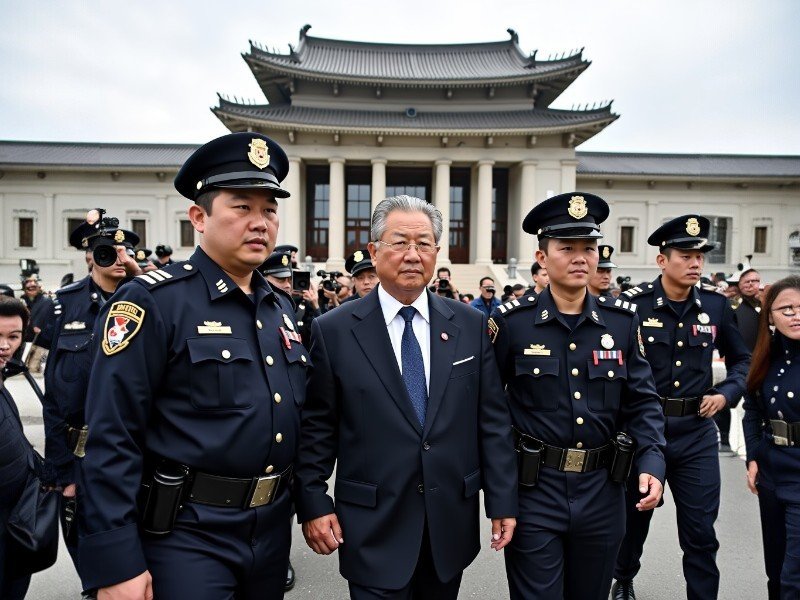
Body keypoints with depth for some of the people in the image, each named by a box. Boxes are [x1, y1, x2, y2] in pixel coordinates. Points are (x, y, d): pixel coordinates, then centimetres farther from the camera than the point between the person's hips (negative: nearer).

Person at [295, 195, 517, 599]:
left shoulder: (470, 325, 0)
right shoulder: (334, 330, -6)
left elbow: (492, 421, 1)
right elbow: (316, 428, -3)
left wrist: (502, 501, 1)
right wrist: (313, 504, -6)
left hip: (451, 524, 3)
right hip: (374, 529, -3)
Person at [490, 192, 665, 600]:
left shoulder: (623, 320, 1)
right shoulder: (511, 321, -9)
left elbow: (641, 402, 4)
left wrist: (651, 463, -10)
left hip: (603, 491, 4)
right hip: (533, 490, -3)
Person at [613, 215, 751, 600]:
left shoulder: (716, 306, 0)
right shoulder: (632, 303, -11)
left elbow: (742, 359, 15)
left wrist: (726, 393, -2)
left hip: (697, 434, 2)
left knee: (701, 531, 7)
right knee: (634, 519, 18)